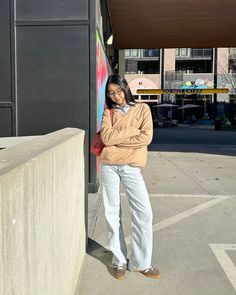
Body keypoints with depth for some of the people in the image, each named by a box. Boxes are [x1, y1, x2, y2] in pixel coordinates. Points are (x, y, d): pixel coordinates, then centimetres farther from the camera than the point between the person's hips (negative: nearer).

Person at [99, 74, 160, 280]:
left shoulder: (142, 108, 6)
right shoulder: (108, 112, 10)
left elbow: (146, 137, -8)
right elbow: (106, 138, -7)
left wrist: (117, 137, -7)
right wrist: (133, 130, -8)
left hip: (131, 168, -1)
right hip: (109, 167, 2)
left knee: (144, 213, -8)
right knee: (112, 213, 5)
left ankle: (141, 262, 8)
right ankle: (119, 260, 18)